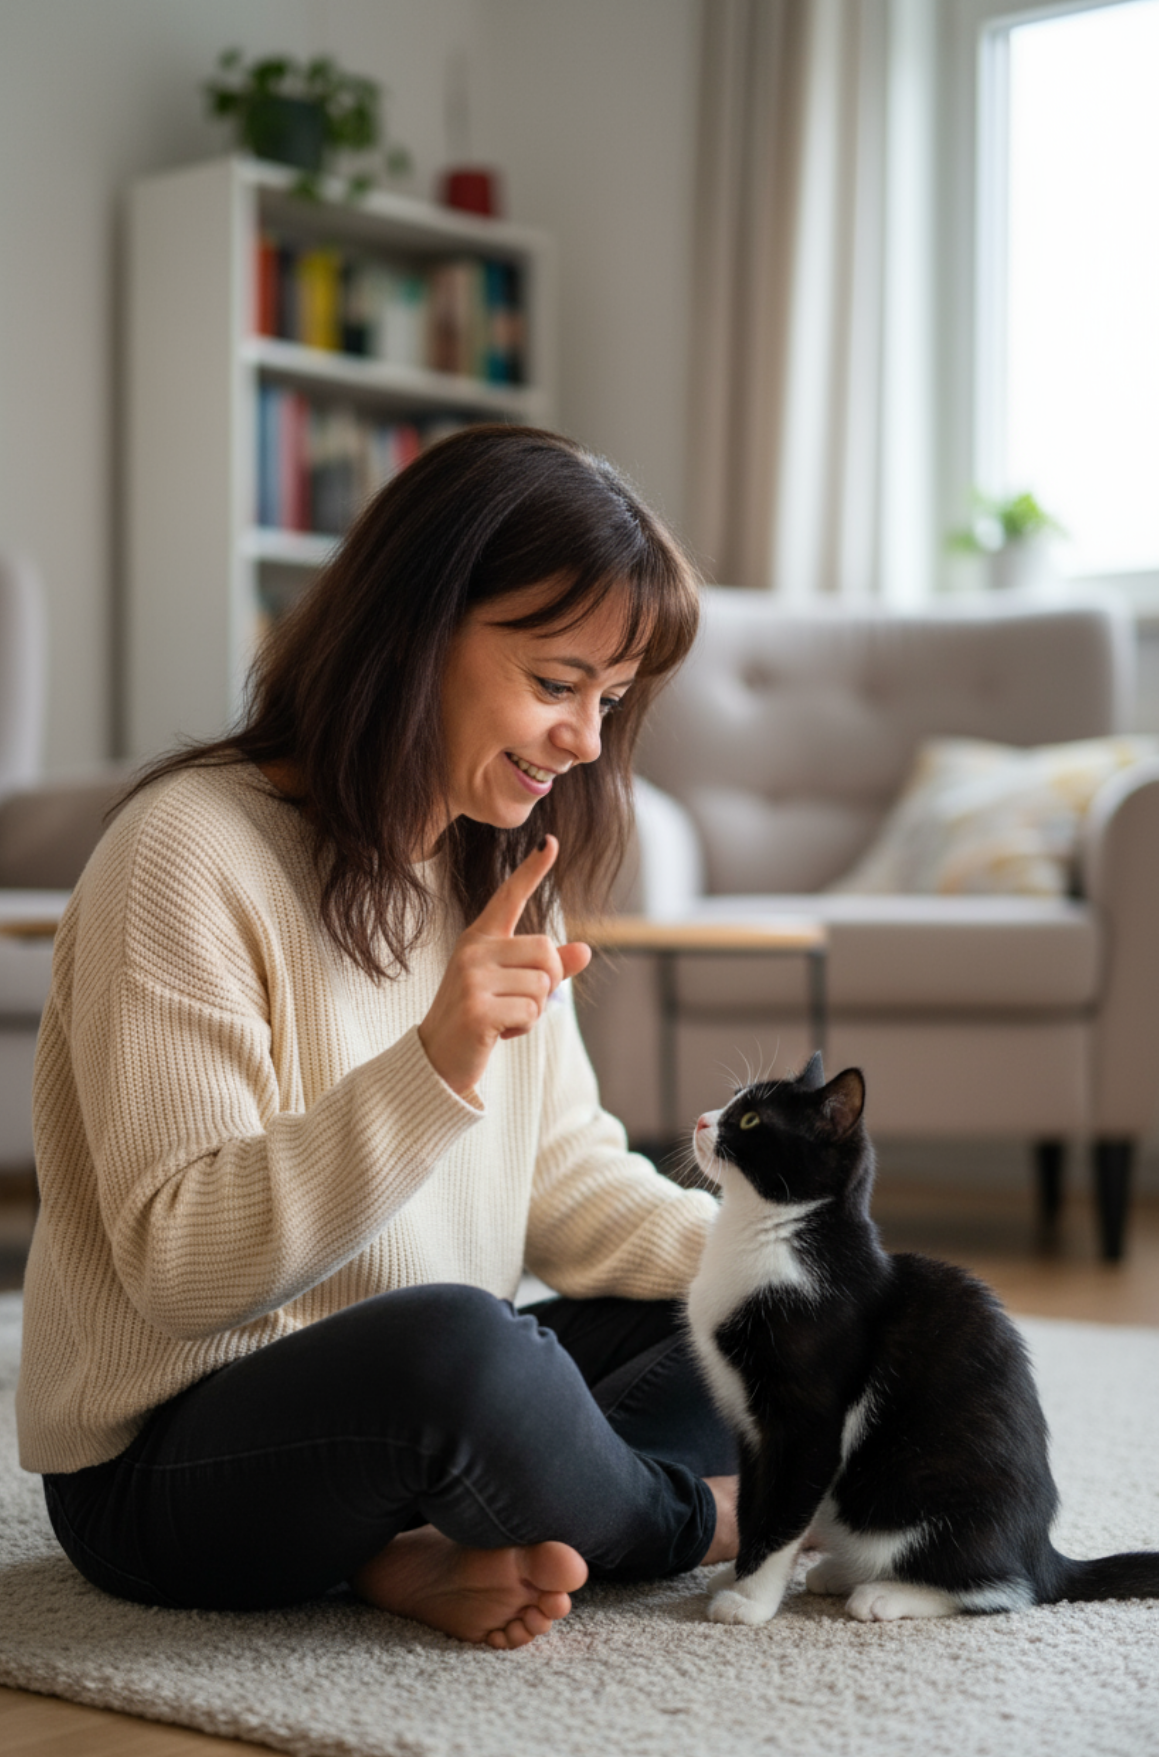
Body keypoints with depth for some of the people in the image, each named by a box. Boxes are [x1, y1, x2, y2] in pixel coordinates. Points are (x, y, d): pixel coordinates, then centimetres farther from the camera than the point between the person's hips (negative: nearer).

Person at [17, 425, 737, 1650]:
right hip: (167, 1467, -8)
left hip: (422, 1411, 9)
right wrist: (435, 1070, -33)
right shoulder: (191, 856, -17)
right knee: (445, 1342, -37)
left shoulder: (502, 872, 10)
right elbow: (180, 1268, -22)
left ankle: (441, 1552, -18)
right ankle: (695, 1522, -5)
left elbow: (566, 1175, 9)